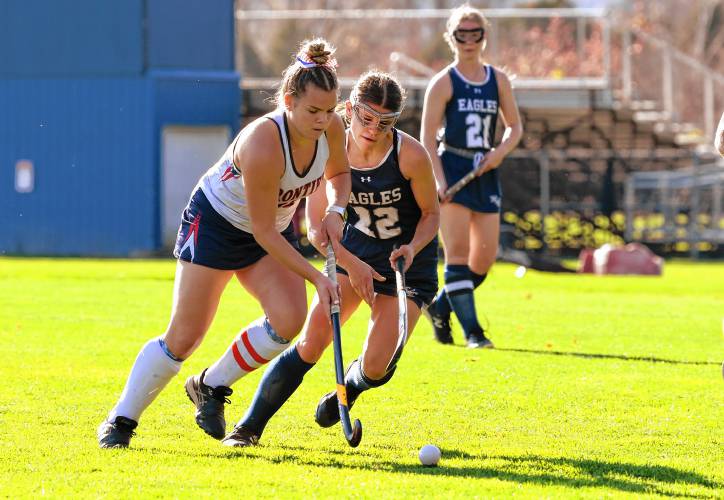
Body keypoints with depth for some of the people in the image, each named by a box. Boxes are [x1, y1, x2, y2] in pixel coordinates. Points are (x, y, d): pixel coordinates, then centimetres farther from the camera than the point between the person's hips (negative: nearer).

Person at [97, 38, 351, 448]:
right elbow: (264, 232, -30)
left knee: (289, 319, -17)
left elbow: (339, 172, 9)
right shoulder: (263, 144, -37)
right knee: (184, 337, -7)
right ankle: (121, 420, 10)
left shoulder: (332, 128, -17)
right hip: (215, 224, -6)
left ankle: (211, 386, 5)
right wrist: (316, 278, -29)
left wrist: (336, 211, -11)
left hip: (274, 227, 6)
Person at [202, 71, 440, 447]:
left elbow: (431, 213, -5)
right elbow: (317, 227, -10)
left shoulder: (410, 155, -21)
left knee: (376, 368, -13)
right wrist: (352, 264, -25)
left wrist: (411, 249, -24)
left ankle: (349, 387, 24)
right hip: (353, 252, 2)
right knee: (311, 343, -13)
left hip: (408, 262, -2)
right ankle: (249, 427, -4)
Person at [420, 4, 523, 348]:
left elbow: (515, 127, 17)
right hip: (452, 170, -5)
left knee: (484, 259, 3)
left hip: (486, 174, 5)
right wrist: (439, 180, -16)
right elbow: (427, 137, -5)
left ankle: (440, 307, 25)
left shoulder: (498, 81, 9)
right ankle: (472, 331, -13)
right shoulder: (444, 82, -2)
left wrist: (500, 152, -5)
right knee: (458, 252, -12)